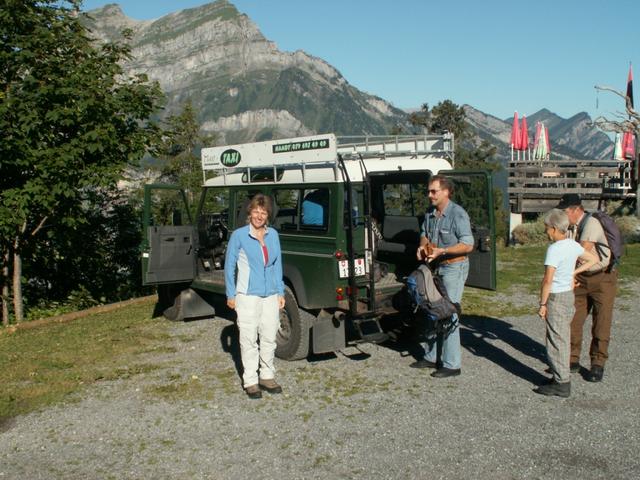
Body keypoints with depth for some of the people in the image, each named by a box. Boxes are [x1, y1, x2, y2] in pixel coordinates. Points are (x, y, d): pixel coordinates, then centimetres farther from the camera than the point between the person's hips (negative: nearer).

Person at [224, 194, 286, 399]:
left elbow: (277, 264, 12)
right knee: (249, 340, 2)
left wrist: (281, 292, 9)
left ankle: (267, 376, 26)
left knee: (269, 338, 12)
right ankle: (250, 381, 12)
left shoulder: (273, 234, 5)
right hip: (248, 295, -4)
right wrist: (230, 294, -3)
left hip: (270, 295, 4)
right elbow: (229, 265, -2)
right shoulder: (239, 235, -7)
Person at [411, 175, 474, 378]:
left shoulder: (458, 214, -17)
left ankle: (452, 364, -1)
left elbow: (468, 245, -19)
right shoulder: (430, 212, 7)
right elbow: (424, 233, 23)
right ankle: (431, 357, 26)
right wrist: (423, 246, 1)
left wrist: (442, 251, -27)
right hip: (436, 266, 9)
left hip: (454, 267, -8)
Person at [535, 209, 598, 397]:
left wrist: (542, 304, -16)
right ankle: (561, 376, 25)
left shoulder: (554, 249, -19)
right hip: (569, 294, 9)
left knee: (556, 339, -2)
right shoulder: (573, 245, 6)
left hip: (556, 297, -9)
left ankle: (562, 383, 3)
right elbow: (594, 259, 21)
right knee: (563, 338, 16)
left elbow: (548, 279, -23)